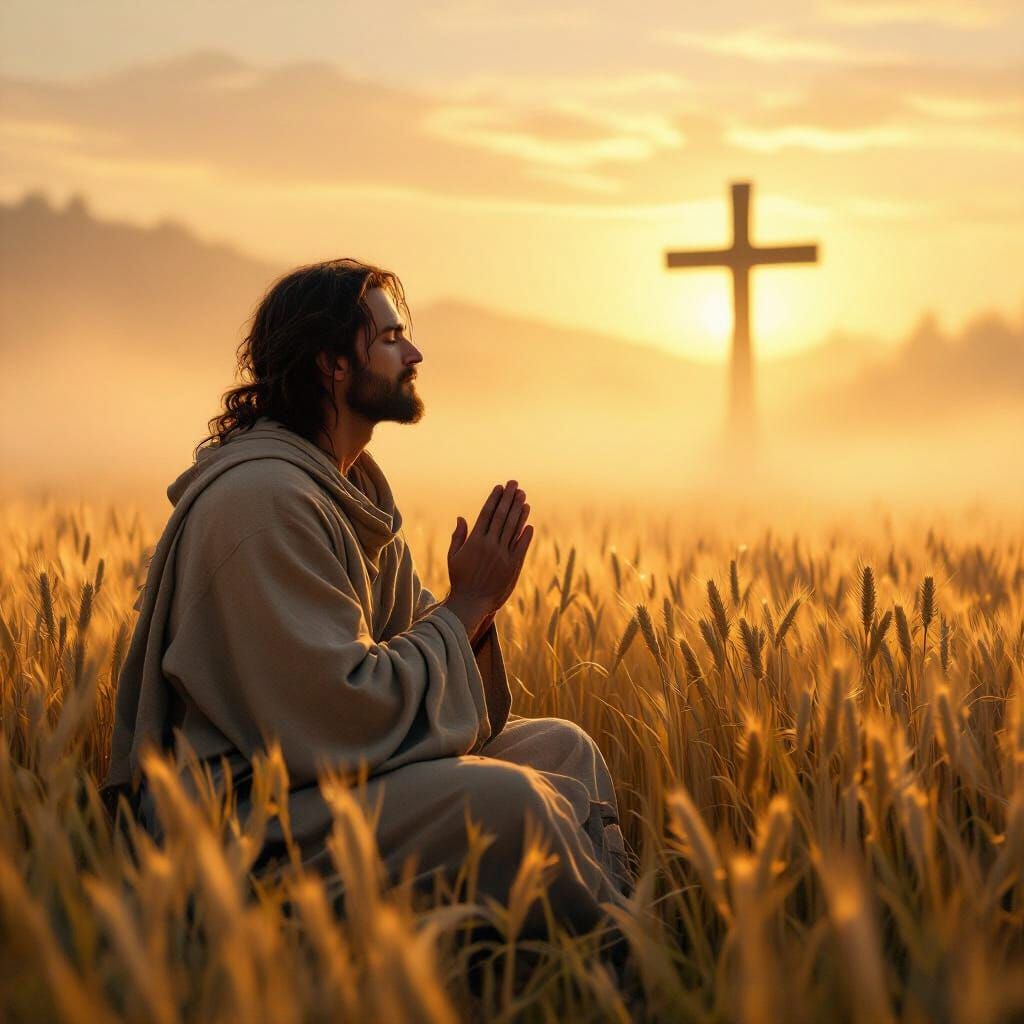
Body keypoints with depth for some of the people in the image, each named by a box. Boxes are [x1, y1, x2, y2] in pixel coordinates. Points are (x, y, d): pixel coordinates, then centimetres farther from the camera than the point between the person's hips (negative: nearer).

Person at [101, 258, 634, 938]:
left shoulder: (354, 487, 13)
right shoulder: (263, 498, -20)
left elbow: (409, 643, 12)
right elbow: (345, 714, -24)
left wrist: (472, 604, -9)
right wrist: (468, 606, -13)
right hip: (245, 819, -11)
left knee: (565, 746, 9)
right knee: (504, 798, -27)